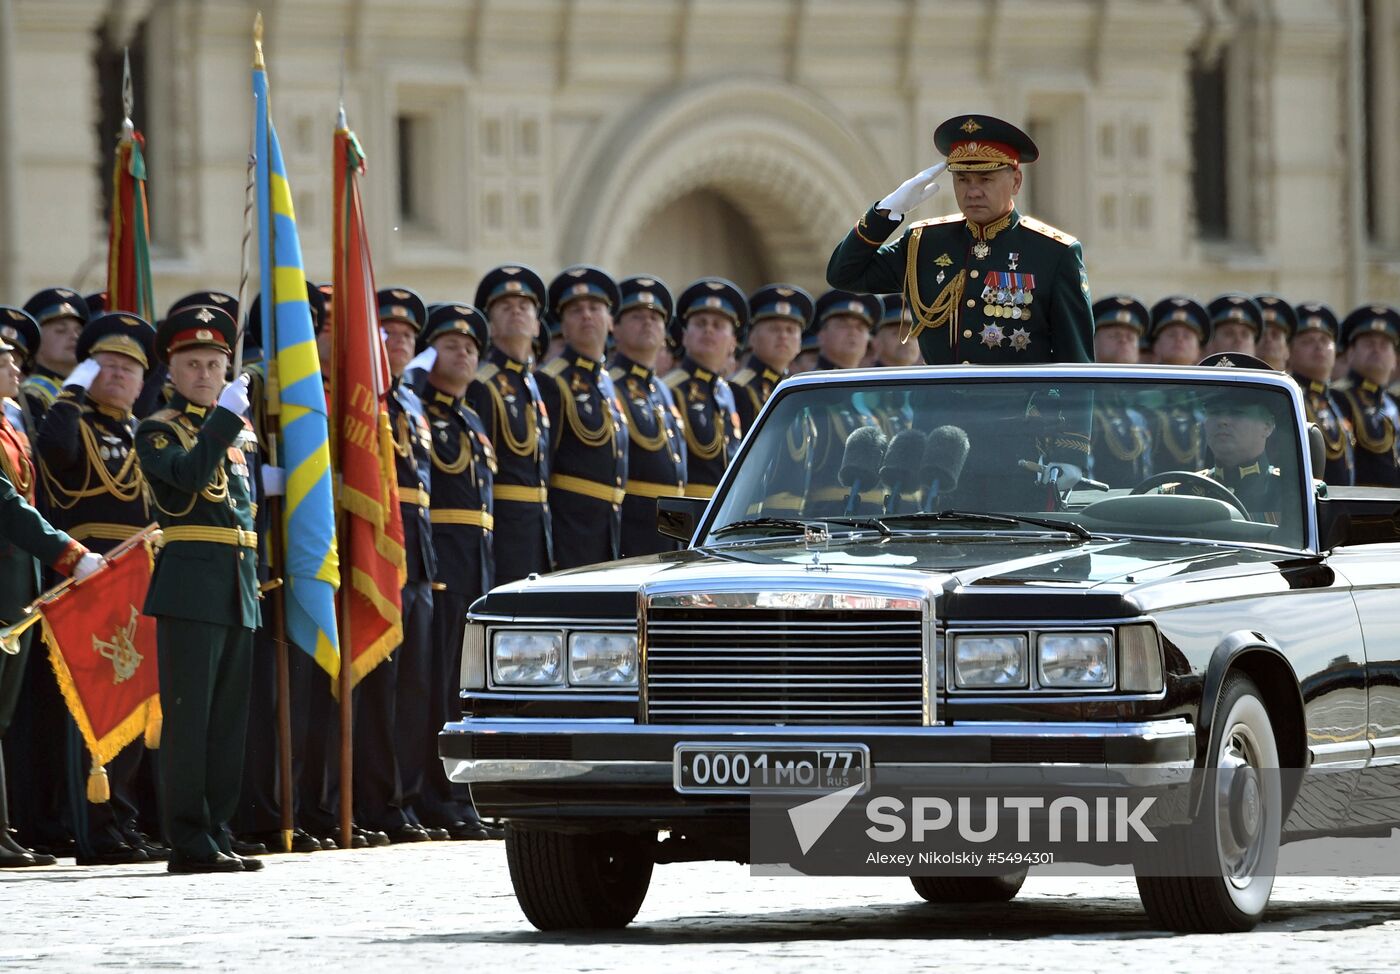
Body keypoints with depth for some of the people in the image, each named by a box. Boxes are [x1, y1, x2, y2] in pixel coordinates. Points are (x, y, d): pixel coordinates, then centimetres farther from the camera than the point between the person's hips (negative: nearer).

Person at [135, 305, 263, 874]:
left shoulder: (242, 433, 19)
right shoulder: (158, 431, -1)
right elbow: (189, 473, -21)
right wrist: (226, 414, -19)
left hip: (239, 591, 7)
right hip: (190, 587, -7)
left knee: (229, 720, 8)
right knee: (189, 715, -8)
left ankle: (217, 833, 13)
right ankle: (190, 842, -7)